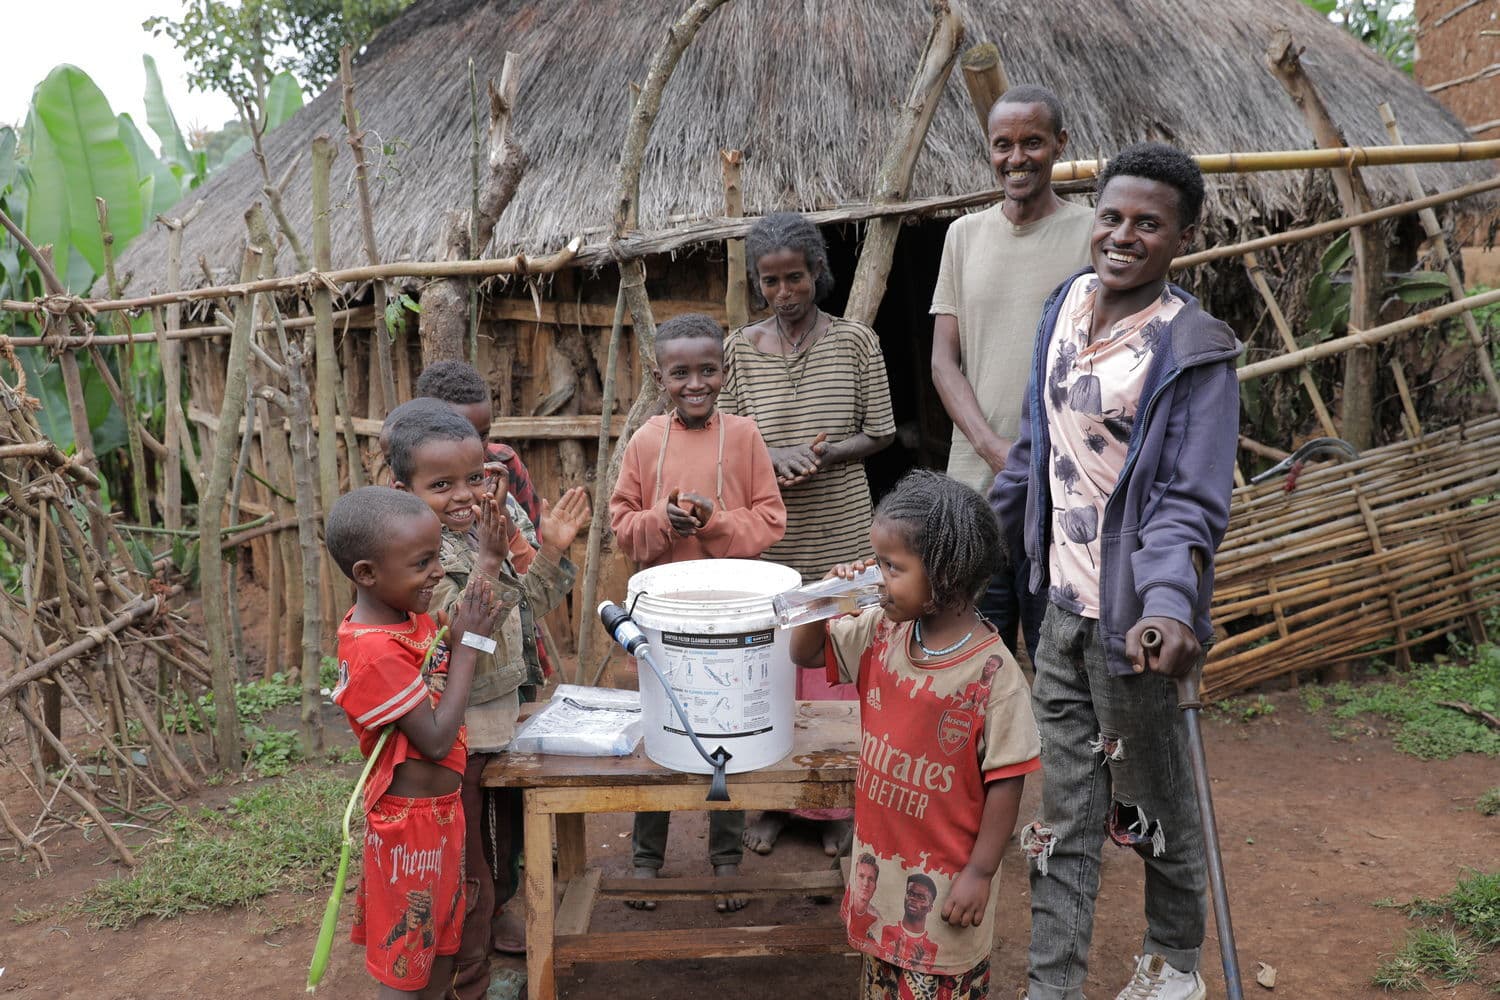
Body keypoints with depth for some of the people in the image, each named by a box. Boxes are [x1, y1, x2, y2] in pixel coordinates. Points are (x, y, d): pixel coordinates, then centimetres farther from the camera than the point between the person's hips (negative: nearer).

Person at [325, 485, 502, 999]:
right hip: (410, 818, -8)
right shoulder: (375, 654, -28)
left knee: (443, 938, 24)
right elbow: (436, 739, -26)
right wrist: (466, 643, -21)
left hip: (440, 807, 8)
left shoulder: (410, 615, -2)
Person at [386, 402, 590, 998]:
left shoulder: (484, 534, 1)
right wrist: (489, 563, -38)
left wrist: (552, 552, -3)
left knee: (501, 857, 27)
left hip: (499, 725, 9)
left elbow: (531, 603, 11)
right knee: (467, 882, 8)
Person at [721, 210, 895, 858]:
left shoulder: (855, 341, -1)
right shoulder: (741, 349, 4)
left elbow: (880, 433, 2)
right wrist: (773, 457, -16)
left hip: (839, 534, -1)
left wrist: (821, 455, -15)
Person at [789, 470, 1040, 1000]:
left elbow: (1005, 780, -17)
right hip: (880, 856, 6)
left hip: (946, 874, -6)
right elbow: (806, 653, 7)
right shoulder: (881, 632, -6)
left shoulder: (991, 671, -23)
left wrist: (980, 872, -14)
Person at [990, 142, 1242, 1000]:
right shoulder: (1068, 303, 4)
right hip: (1064, 604, 6)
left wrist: (1169, 602, -35)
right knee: (1065, 814, 12)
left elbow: (1192, 503, -18)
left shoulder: (1193, 352, -15)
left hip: (1131, 618, -5)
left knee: (1153, 799, 15)